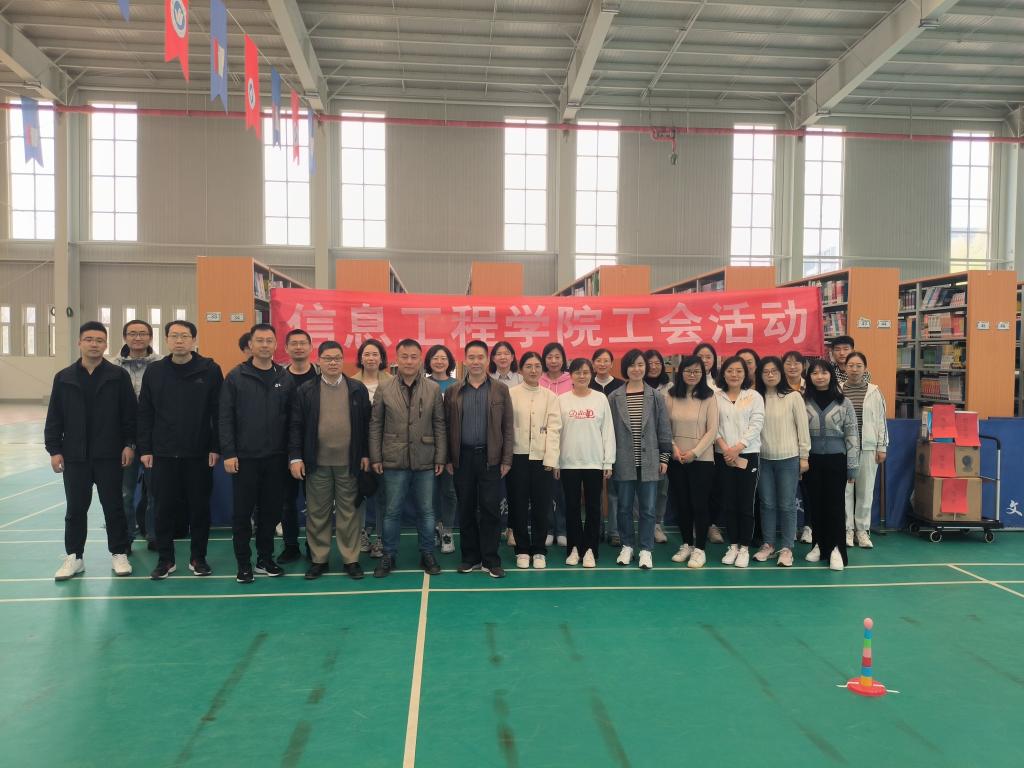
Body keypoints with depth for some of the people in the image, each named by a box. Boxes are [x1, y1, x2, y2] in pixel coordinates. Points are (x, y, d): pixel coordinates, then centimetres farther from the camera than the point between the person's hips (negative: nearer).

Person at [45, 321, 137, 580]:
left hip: (110, 455, -2)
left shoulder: (119, 376, 0)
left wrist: (129, 444, -7)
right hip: (74, 456, 2)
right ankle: (74, 556, 21)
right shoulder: (64, 377, 5)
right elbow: (54, 418, 5)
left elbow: (131, 413, -1)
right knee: (76, 508, 9)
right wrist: (54, 450, 0)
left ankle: (119, 554, 17)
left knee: (113, 506, 6)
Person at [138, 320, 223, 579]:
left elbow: (218, 412, -4)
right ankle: (165, 558, 20)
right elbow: (145, 413, 6)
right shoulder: (154, 371, 5)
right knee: (165, 508, 7)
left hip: (199, 454, -2)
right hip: (163, 454, 2)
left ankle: (198, 557, 20)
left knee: (199, 507, 7)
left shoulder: (210, 370, -3)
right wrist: (145, 449, 1)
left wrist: (216, 447, -7)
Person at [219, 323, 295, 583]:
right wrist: (228, 453, -10)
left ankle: (266, 559, 23)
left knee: (271, 511, 9)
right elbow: (225, 418, -4)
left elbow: (291, 419, 7)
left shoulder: (285, 379, 6)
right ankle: (244, 564, 15)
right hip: (244, 457, -2)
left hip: (275, 458, 3)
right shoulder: (236, 377, -2)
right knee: (242, 512, 4)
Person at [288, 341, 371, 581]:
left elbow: (365, 424, 4)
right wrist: (295, 457, -6)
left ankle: (351, 559, 16)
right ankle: (318, 559, 20)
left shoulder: (358, 389, 3)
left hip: (349, 463, 0)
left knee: (348, 513, 7)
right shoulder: (305, 391, 2)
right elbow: (296, 426, 1)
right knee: (317, 513, 9)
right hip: (317, 463, 0)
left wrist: (366, 454, -1)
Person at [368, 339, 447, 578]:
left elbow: (439, 425, 3)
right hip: (394, 460, 0)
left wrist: (441, 457, -1)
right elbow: (375, 425, 3)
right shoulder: (384, 389, 2)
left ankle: (427, 554, 22)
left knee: (426, 511, 9)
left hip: (425, 461, 1)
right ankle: (389, 556, 21)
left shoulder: (433, 389, 2)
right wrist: (375, 457, -1)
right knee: (392, 511, 8)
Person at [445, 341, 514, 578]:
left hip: (490, 458, -1)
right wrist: (448, 459, 1)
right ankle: (470, 558, 18)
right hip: (462, 458, 2)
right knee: (466, 510, 8)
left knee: (490, 509, 0)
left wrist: (506, 460, -4)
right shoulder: (453, 391, 6)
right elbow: (447, 427, 6)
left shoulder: (500, 390, 2)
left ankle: (490, 560, 9)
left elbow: (508, 427, 1)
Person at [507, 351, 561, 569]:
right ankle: (522, 550, 18)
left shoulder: (550, 396, 6)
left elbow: (554, 429, 0)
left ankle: (539, 551, 17)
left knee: (541, 505, 4)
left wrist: (551, 459, -8)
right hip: (518, 456, 0)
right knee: (519, 505, 5)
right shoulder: (511, 394, 4)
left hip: (542, 458, 1)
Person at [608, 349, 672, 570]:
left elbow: (664, 429, 5)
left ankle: (646, 550, 14)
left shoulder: (656, 397, 3)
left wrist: (664, 457, 2)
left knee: (648, 508, 3)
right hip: (623, 462, 0)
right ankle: (627, 546, 25)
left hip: (649, 461, 0)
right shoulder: (614, 397, 1)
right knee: (624, 507, 10)